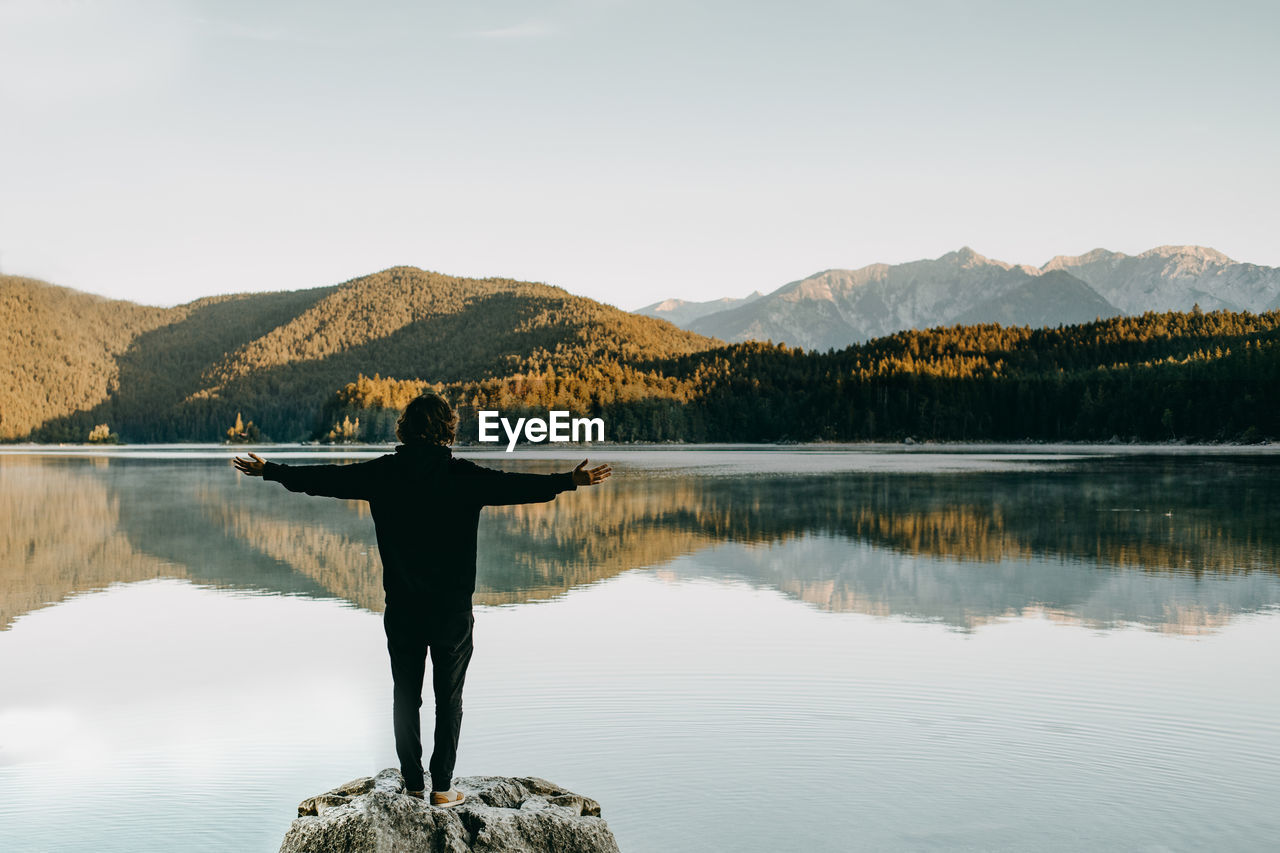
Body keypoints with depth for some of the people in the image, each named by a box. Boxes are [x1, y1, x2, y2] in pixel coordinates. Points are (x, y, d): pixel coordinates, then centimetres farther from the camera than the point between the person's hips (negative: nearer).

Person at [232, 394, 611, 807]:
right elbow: (515, 486, -13)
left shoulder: (383, 473, -2)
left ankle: (413, 780, 23)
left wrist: (269, 470, 15)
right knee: (449, 699, 9)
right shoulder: (463, 476, -10)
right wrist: (571, 480, -8)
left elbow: (325, 478, 3)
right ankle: (442, 787, 12)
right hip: (452, 610, -2)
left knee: (405, 695, 15)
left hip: (402, 610, 2)